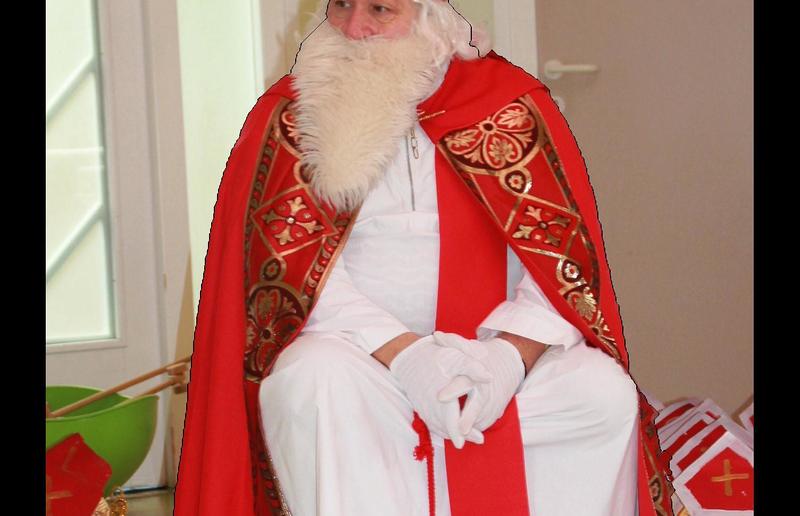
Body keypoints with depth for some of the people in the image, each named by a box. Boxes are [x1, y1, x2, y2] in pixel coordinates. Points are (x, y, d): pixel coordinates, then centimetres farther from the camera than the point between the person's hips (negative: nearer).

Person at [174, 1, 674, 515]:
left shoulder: (511, 104, 1)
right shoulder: (290, 115, 0)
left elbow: (562, 256, -5)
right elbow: (295, 265, -10)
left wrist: (513, 351, -23)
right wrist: (402, 353, -24)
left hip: (488, 353, 1)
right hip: (357, 354, -1)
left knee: (606, 393, -22)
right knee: (316, 380, -33)